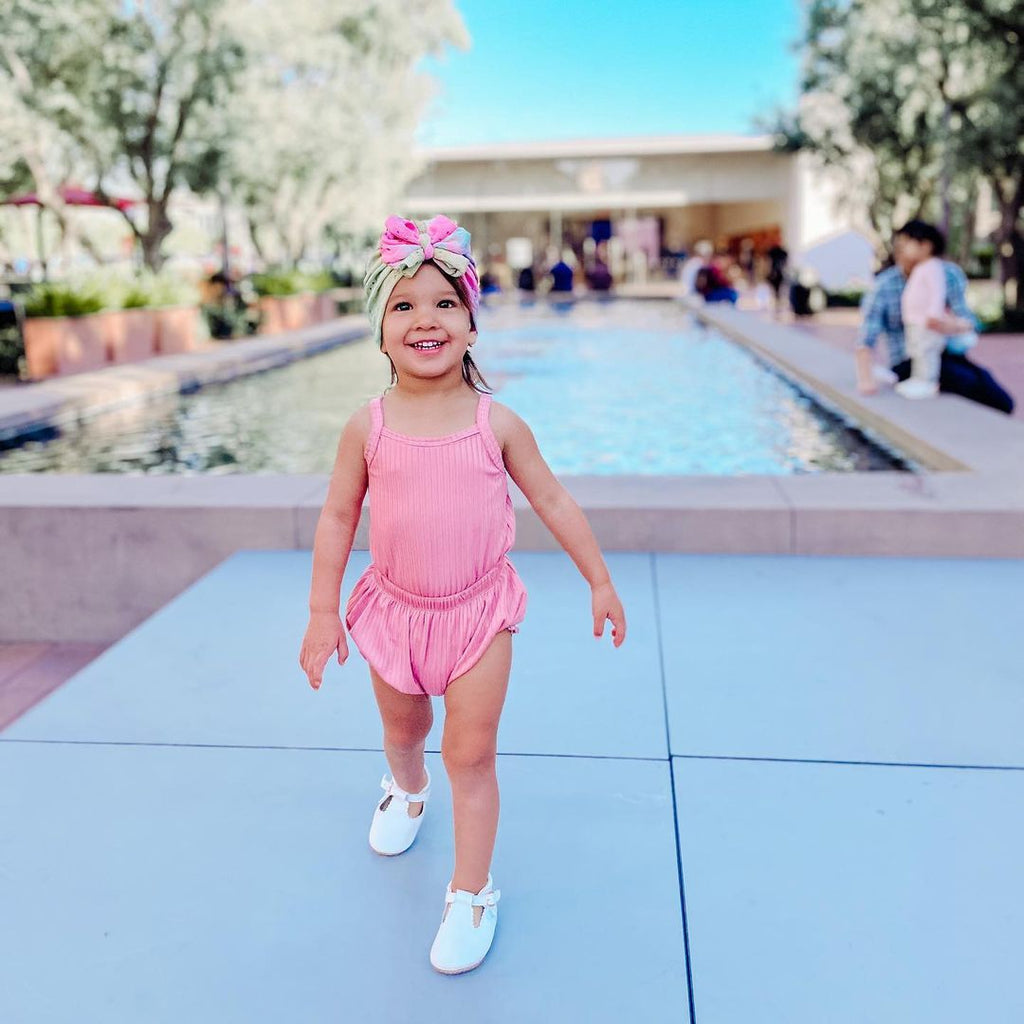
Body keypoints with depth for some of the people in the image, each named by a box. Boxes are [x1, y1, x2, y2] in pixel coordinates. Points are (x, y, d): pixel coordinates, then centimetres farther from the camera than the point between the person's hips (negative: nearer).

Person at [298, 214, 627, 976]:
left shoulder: (497, 423, -11)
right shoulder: (368, 428, -10)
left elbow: (554, 501, -2)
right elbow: (338, 519, -3)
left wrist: (600, 581, 1)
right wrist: (323, 613, -3)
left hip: (479, 608, -2)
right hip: (396, 608, 2)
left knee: (471, 754, 0)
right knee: (403, 729, 26)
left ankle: (472, 894, 19)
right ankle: (406, 790, 61)